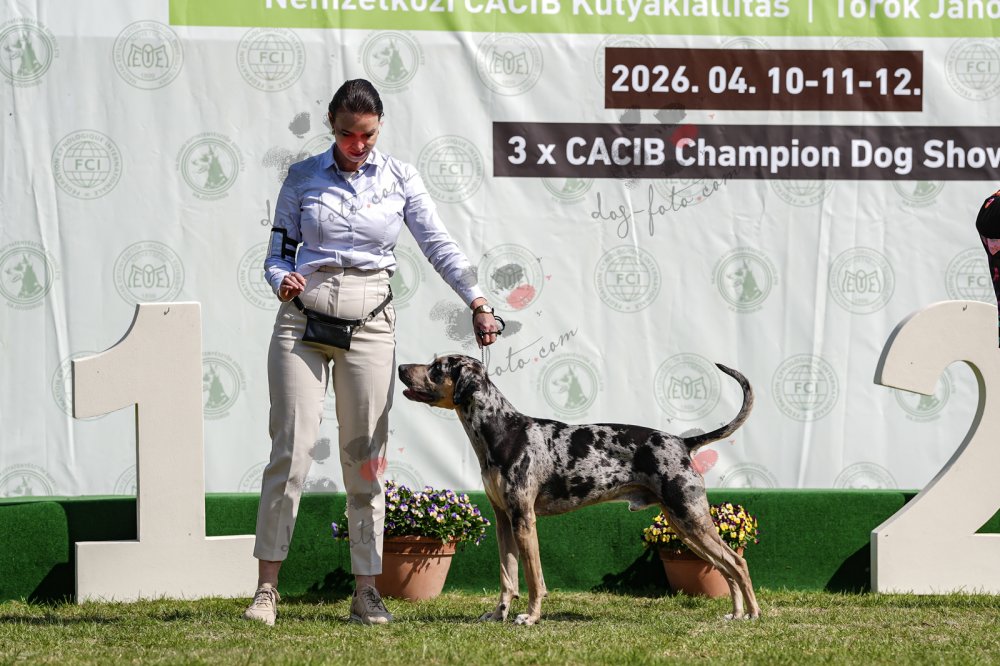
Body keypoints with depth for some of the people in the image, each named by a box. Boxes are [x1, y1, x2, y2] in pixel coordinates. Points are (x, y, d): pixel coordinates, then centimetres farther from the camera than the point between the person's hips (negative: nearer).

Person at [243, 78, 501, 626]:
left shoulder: (399, 179, 6)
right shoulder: (302, 178, 6)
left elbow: (439, 245, 5)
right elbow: (279, 252, 9)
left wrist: (477, 304, -6)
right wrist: (283, 282, -13)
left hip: (370, 321, 1)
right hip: (304, 315, -1)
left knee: (366, 458, 1)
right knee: (290, 451, -7)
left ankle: (366, 591, 4)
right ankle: (267, 587, -3)